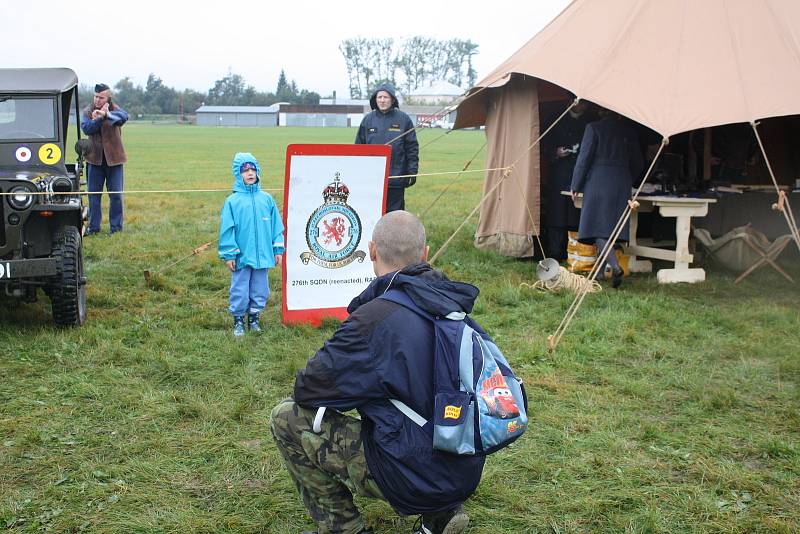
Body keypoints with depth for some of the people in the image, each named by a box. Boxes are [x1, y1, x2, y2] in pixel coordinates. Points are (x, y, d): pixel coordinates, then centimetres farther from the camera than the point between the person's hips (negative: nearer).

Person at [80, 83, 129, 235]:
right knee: (94, 194, 7)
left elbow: (123, 116, -29)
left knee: (116, 194, 2)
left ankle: (116, 226, 12)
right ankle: (93, 226, 16)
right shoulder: (88, 111, 4)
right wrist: (100, 118, -26)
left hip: (113, 159, -2)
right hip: (95, 158, 2)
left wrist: (107, 114, -47)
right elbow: (86, 128, -13)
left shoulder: (114, 110, -4)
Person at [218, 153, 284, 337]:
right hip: (241, 257, -3)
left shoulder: (266, 199, 2)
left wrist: (278, 249, 6)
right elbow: (227, 229, -4)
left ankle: (254, 318, 29)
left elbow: (276, 225, 7)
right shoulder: (232, 201, -6)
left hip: (263, 256, 3)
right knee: (240, 290, 6)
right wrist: (228, 254, -5)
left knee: (260, 290, 12)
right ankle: (238, 320, 22)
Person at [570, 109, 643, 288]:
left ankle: (615, 266, -25)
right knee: (611, 225, 11)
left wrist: (575, 186, 1)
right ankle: (599, 271, 18)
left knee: (597, 226, -6)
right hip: (621, 184, 5)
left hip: (598, 182, -5)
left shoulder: (594, 128, -6)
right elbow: (637, 162, 13)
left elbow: (584, 158, -7)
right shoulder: (628, 130, 8)